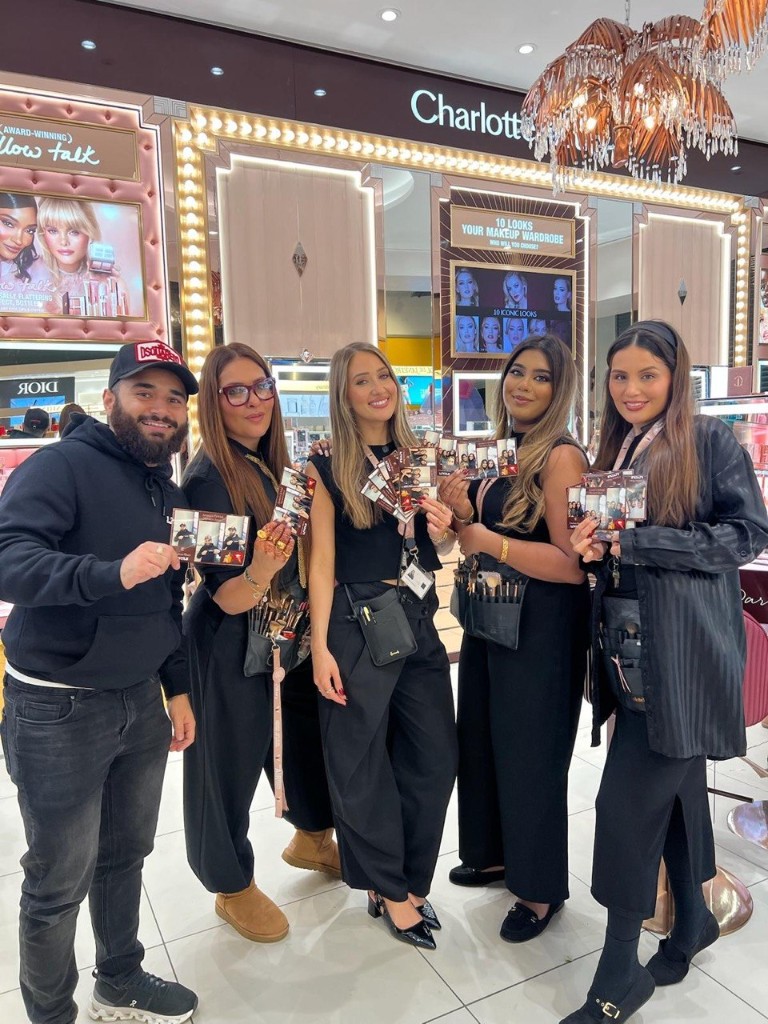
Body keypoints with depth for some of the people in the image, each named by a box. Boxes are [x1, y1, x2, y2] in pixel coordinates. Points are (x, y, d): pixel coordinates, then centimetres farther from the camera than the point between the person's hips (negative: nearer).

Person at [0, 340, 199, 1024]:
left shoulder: (169, 493, 10)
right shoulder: (63, 466, -13)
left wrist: (178, 687, 16)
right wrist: (112, 574, -41)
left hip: (142, 701, 7)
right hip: (57, 710, -7)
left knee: (127, 854, 21)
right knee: (60, 881, 9)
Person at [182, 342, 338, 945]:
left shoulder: (271, 464, 1)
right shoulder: (208, 478, -20)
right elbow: (228, 599, -23)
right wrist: (260, 573, -40)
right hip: (232, 643, -7)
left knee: (304, 732, 20)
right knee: (233, 759, 9)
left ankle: (311, 838, 48)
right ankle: (233, 887, 35)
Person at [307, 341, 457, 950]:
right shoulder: (329, 468, -4)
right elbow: (322, 562, -7)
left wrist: (442, 531, -6)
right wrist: (321, 648, -12)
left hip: (419, 621, 5)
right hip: (355, 625, -4)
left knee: (436, 758, 10)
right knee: (362, 764, 8)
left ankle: (410, 881, 33)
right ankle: (389, 890, 30)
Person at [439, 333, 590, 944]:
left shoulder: (561, 457, -16)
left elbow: (575, 563, -22)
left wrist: (491, 543, -25)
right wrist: (461, 512, -6)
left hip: (542, 625, -8)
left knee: (530, 753, 7)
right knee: (483, 739, 19)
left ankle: (540, 887, 31)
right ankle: (499, 854, 43)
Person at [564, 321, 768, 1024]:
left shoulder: (711, 443, -5)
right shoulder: (615, 451, 14)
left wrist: (639, 542, -18)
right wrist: (594, 545, -5)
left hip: (683, 653, -6)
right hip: (628, 648, 6)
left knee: (631, 800, -6)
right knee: (675, 786, 18)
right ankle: (692, 920, 38)